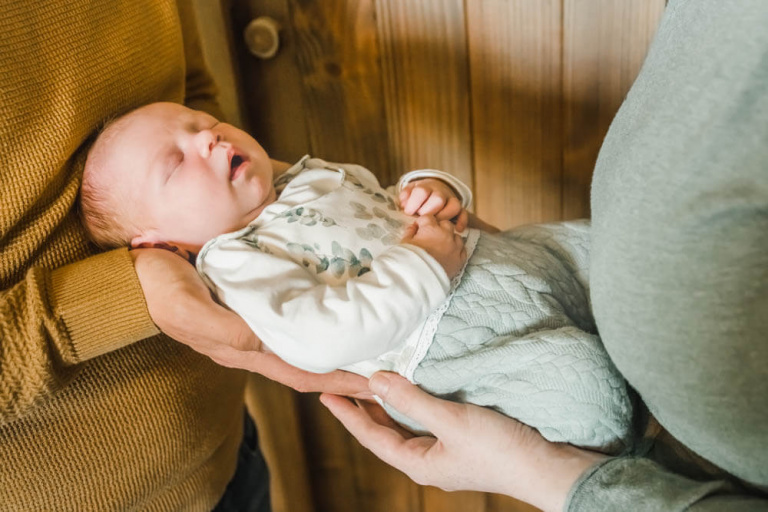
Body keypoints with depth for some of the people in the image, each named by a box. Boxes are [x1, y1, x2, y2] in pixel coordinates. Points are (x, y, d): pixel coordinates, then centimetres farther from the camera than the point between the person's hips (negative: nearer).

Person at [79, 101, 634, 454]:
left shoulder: (316, 175, 16)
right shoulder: (234, 265, -12)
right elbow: (326, 338, -26)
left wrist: (434, 187, 0)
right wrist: (424, 264, -24)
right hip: (444, 341, -8)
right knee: (585, 387, -26)